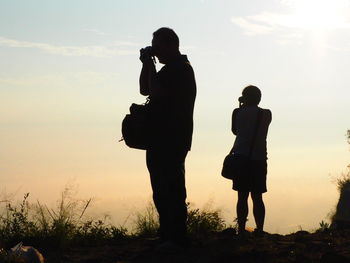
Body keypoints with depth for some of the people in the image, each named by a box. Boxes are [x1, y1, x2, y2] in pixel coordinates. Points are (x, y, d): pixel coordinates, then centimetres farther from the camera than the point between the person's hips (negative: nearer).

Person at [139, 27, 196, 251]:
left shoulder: (181, 68, -9)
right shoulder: (171, 68, 22)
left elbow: (157, 92, -20)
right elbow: (145, 90, 24)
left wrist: (150, 64, -8)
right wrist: (147, 64, 13)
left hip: (171, 141, -10)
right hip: (162, 140, 10)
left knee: (170, 190, -11)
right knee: (163, 191, 11)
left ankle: (177, 238, -11)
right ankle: (168, 236, 16)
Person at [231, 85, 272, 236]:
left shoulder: (238, 112, 0)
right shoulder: (266, 114, 5)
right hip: (259, 159, 2)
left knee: (242, 196, -1)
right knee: (257, 197, 5)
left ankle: (241, 230, -5)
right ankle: (259, 230, 1)